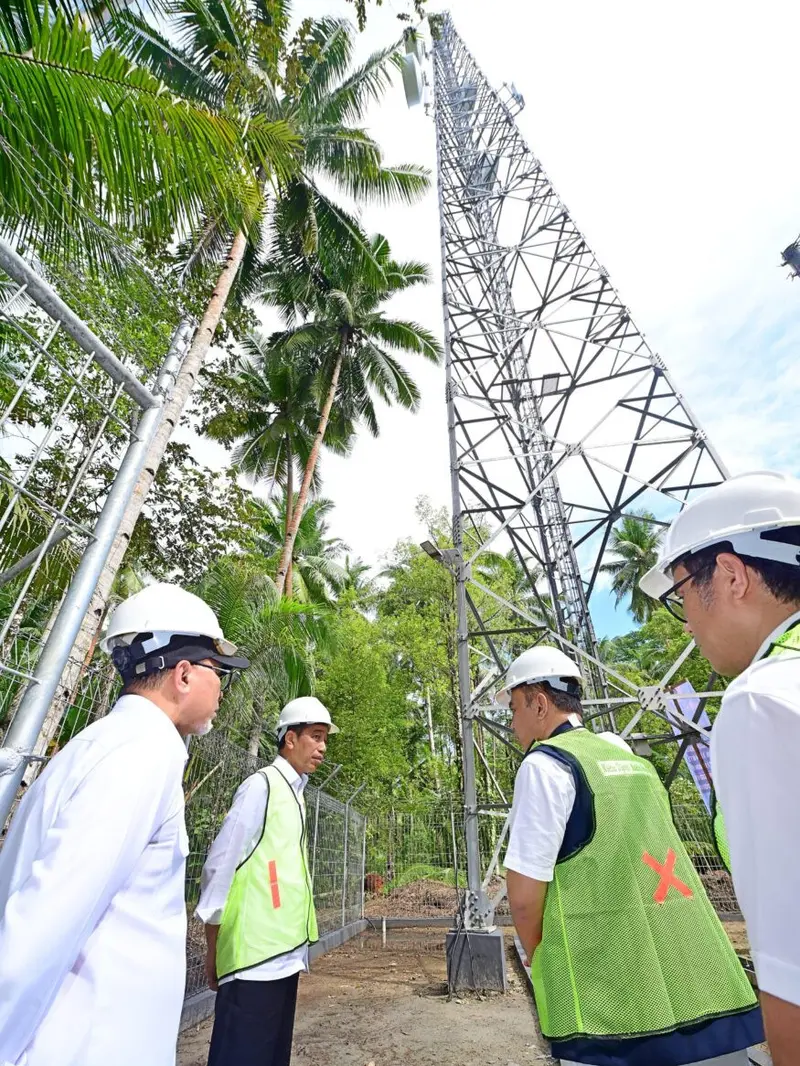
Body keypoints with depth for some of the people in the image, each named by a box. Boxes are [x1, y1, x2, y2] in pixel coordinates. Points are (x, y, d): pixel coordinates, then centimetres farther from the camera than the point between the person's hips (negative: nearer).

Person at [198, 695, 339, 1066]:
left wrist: (297, 947, 15)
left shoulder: (295, 793, 10)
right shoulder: (261, 786, -16)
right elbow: (219, 868, -13)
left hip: (287, 953, 8)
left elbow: (289, 870, 13)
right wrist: (214, 950, -6)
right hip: (254, 955, -8)